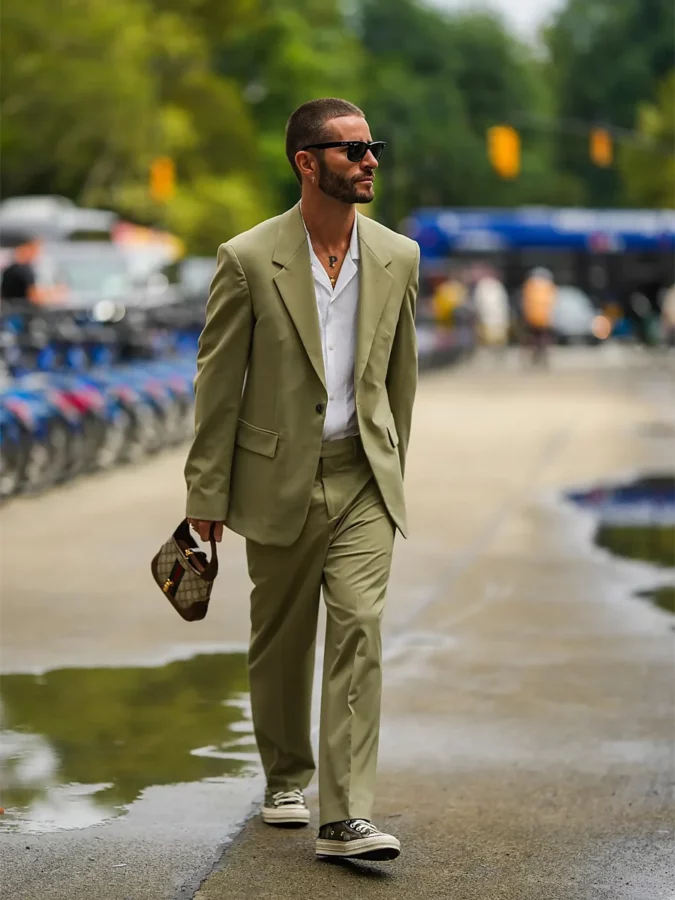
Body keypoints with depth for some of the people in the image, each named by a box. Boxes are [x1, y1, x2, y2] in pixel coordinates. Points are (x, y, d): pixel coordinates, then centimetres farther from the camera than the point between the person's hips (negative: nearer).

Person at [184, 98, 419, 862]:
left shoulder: (397, 258, 1)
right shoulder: (248, 260, -9)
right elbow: (218, 379, -5)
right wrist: (206, 492, -5)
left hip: (361, 480, 2)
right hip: (279, 479, -1)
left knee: (359, 629, -11)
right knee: (281, 642, 12)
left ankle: (346, 817, -13)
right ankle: (285, 778, 35)